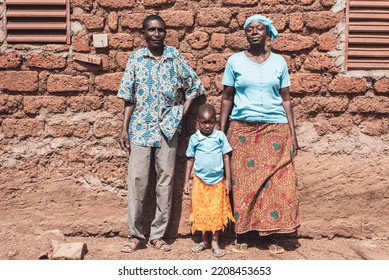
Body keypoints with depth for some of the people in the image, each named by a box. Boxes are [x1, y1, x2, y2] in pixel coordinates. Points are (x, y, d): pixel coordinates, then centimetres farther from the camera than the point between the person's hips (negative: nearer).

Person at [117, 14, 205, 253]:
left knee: (166, 179, 3)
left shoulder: (175, 57, 4)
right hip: (141, 127, 0)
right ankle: (136, 234, 10)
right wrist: (125, 129, -1)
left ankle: (158, 234, 14)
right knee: (137, 179, -2)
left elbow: (194, 85, 12)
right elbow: (129, 97, 3)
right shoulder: (136, 58, 4)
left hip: (168, 128, 1)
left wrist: (182, 112, 2)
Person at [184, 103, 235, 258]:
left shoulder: (220, 136, -3)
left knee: (217, 212, 3)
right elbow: (190, 160, 5)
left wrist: (228, 180, -2)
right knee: (200, 211, 7)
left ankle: (215, 242, 15)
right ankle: (204, 241, 22)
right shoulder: (194, 138, 0)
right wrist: (186, 182, 4)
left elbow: (226, 157, 0)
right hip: (200, 181, 1)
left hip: (218, 181, -1)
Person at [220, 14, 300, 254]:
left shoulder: (279, 62, 8)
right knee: (243, 182, 0)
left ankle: (269, 234, 9)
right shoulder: (235, 61, 5)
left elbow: (286, 99, 8)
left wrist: (293, 133, 2)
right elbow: (227, 98, 6)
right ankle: (243, 234, 11)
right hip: (243, 129, -1)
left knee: (276, 181, -2)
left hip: (275, 128, 1)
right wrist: (221, 132, 0)